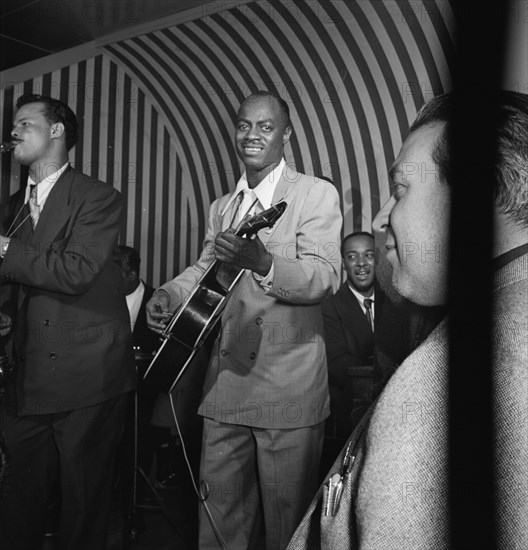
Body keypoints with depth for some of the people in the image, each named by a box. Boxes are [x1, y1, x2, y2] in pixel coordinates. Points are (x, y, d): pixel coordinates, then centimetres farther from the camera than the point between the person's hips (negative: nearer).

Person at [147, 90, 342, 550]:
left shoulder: (317, 194, -6)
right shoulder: (221, 207, 15)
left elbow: (325, 277, -18)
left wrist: (262, 262, -36)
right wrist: (170, 292, 1)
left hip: (288, 386, -5)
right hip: (225, 382, 6)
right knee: (219, 511, 16)